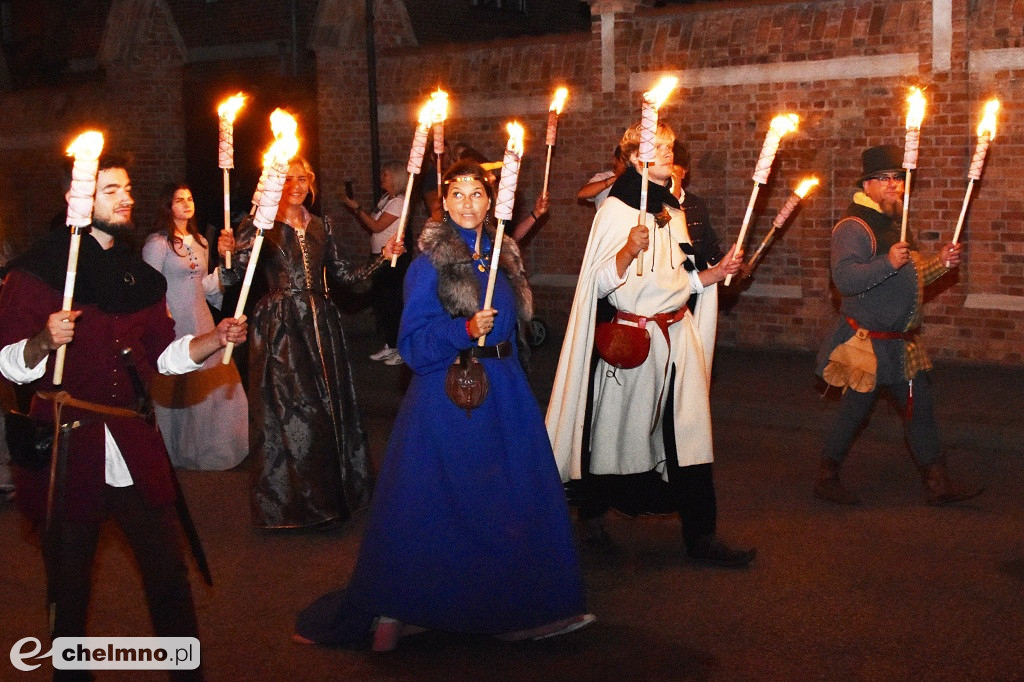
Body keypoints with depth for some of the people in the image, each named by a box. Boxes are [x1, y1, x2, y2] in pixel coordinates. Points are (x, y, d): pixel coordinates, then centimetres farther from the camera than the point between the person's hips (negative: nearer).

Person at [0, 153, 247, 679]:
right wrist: (45, 342, -27)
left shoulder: (140, 276, 13)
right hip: (66, 447, -4)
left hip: (134, 448, 4)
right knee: (70, 579, 8)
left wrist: (217, 338, 2)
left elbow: (164, 354, 17)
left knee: (167, 568, 5)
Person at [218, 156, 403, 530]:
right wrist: (227, 254, -31)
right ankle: (294, 501, 11)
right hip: (280, 326, -5)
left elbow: (342, 272, 14)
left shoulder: (321, 226, 11)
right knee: (290, 411, -3)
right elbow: (234, 276, -11)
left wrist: (383, 257, 7)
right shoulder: (259, 225, -3)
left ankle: (331, 492, 24)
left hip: (321, 323, 5)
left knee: (330, 405, 8)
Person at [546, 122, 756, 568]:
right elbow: (602, 281, -13)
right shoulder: (616, 209, -6)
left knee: (690, 434, 1)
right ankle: (592, 515, 27)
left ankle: (701, 536, 4)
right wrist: (629, 249, -28)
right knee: (618, 431, 6)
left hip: (679, 336, 6)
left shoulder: (675, 212, 14)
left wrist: (716, 272, 4)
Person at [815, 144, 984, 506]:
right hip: (867, 340, -9)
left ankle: (938, 483, 16)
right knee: (854, 410, 1)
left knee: (921, 407, 9)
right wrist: (888, 262, -40)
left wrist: (940, 262, 10)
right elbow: (844, 278, -30)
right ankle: (826, 479, 16)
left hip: (901, 342, 9)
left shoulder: (897, 224, 15)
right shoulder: (853, 227, -15)